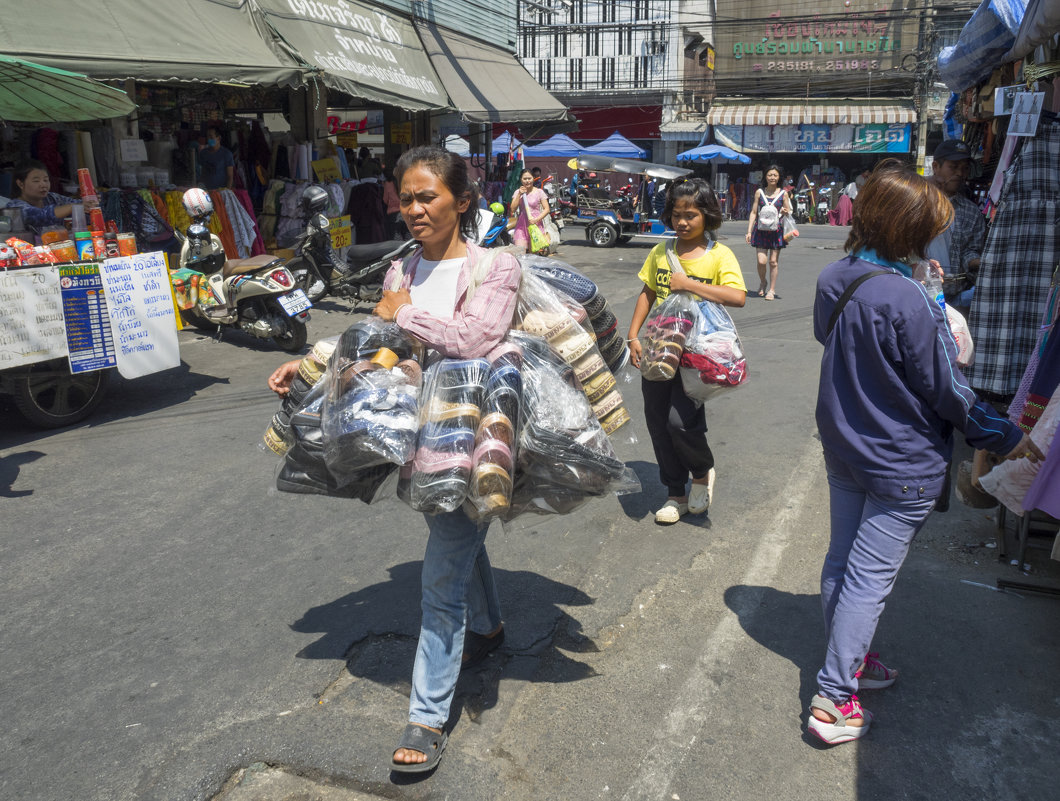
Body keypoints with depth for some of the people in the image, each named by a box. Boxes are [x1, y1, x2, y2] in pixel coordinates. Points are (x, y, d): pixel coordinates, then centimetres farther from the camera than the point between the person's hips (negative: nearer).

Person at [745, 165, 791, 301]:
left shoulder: (783, 194, 5)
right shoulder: (759, 192, 5)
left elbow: (789, 212, 12)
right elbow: (753, 212, 7)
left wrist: (785, 212, -13)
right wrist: (749, 231, 1)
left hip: (776, 229, 0)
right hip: (761, 229, 0)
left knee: (773, 261, 1)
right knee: (761, 261, -8)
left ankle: (772, 289, 13)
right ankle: (762, 282, 21)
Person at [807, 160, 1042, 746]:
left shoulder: (832, 279, -4)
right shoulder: (906, 300, -26)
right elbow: (945, 390, -17)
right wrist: (1005, 437, -1)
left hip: (843, 448, 8)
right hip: (902, 463, -8)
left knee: (841, 561, 19)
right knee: (869, 579, 2)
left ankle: (847, 661, 39)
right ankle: (833, 701, 11)